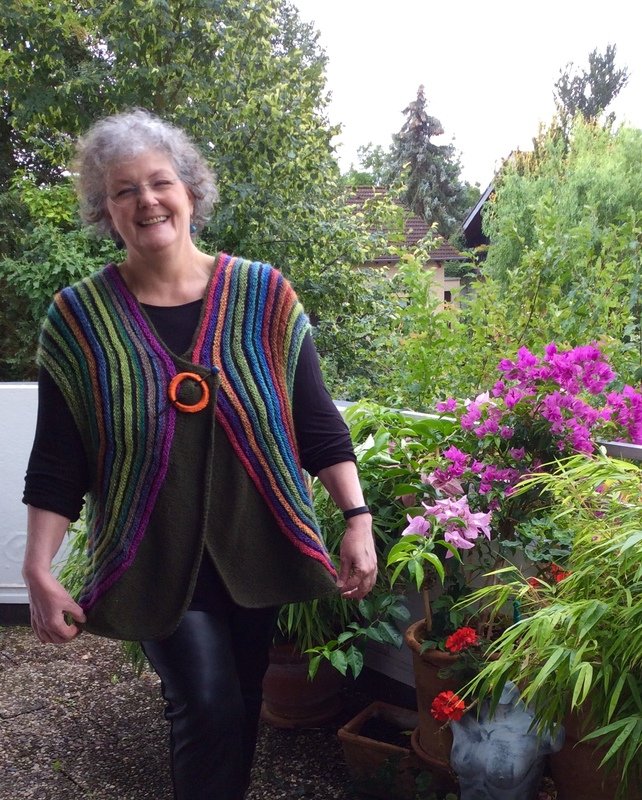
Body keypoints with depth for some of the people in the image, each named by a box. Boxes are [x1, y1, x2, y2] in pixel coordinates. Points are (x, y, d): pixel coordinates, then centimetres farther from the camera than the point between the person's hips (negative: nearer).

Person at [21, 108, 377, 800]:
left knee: (240, 706, 16)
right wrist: (38, 573, -6)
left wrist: (358, 519, -7)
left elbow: (318, 424, -2)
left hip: (257, 548, 2)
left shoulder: (263, 296, -5)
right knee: (210, 710, -5)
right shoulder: (78, 317, -6)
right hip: (156, 559, -1)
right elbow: (57, 464, -3)